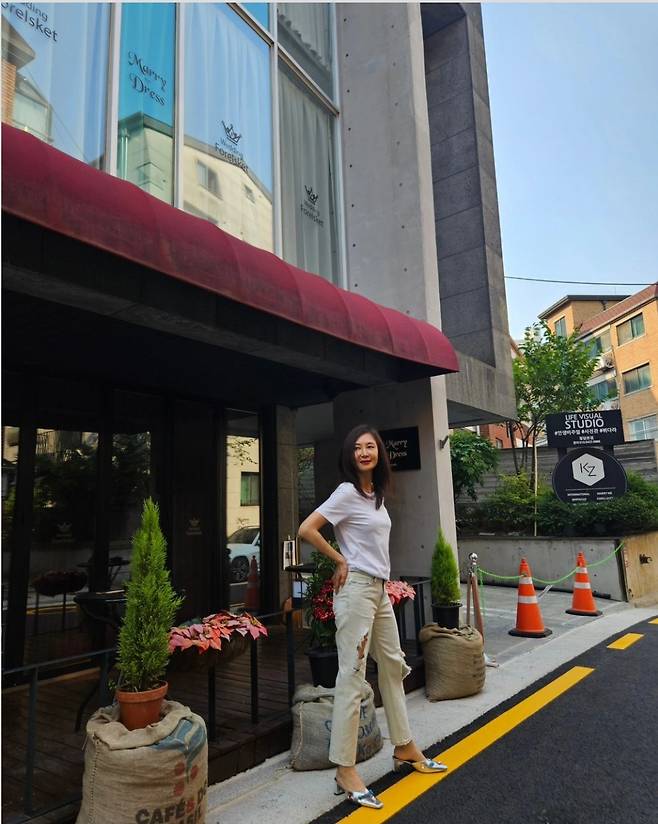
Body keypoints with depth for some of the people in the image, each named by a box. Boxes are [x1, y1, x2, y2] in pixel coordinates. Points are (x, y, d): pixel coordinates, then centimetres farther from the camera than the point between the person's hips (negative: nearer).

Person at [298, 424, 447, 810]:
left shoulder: (377, 494, 11)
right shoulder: (347, 492, -13)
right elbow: (306, 530, -19)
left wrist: (380, 579, 10)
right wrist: (341, 561, -12)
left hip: (380, 589, 9)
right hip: (356, 589, -9)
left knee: (393, 667, 18)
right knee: (353, 676, -5)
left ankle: (405, 749, 34)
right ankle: (345, 771, 6)